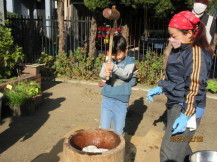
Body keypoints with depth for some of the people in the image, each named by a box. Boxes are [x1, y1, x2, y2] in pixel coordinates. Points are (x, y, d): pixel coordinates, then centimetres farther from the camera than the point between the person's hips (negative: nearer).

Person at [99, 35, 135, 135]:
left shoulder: (130, 61, -2)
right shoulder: (108, 61, 5)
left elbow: (126, 74, -18)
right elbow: (101, 74, -8)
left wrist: (114, 68, -37)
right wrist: (105, 73, -32)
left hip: (121, 101, -2)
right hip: (107, 98, 3)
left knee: (118, 132, 8)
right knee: (103, 129, 10)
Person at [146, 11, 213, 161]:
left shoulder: (196, 53, -18)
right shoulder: (179, 50, 10)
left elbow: (195, 87, -22)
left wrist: (186, 115, -24)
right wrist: (159, 88, 15)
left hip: (186, 108, -10)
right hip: (174, 104, 10)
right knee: (180, 146, 23)